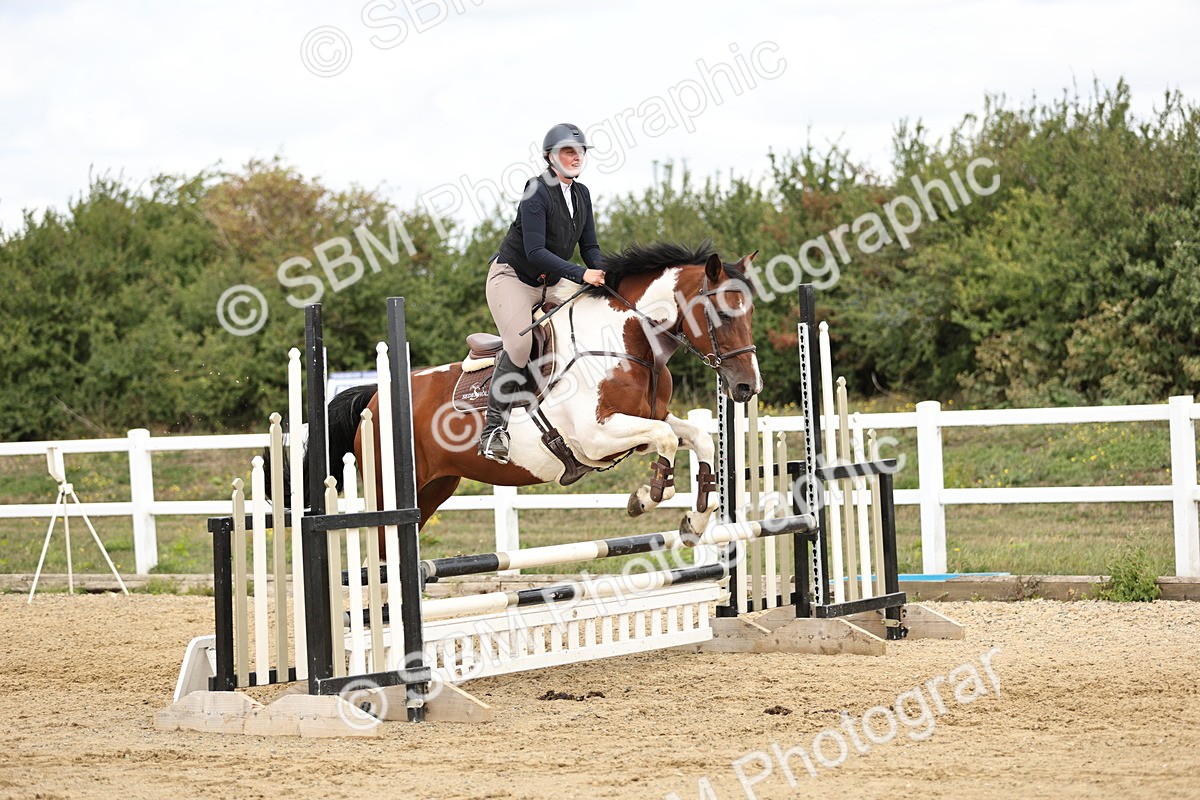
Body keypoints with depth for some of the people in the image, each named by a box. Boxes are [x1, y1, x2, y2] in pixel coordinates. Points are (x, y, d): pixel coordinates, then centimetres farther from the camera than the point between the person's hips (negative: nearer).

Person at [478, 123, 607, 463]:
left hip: (549, 283, 8)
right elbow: (535, 252, -26)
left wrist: (604, 276, -13)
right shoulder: (537, 192, -19)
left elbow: (589, 246, 8)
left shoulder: (581, 194, 4)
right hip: (512, 276, -8)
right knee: (519, 344, -27)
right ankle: (493, 429, -23)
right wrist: (581, 274, -31)